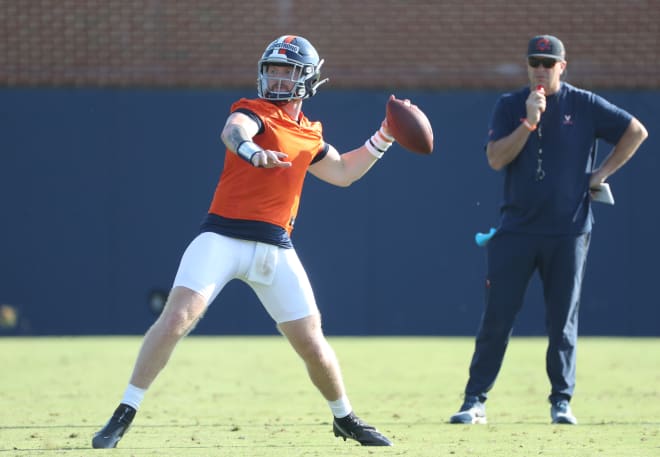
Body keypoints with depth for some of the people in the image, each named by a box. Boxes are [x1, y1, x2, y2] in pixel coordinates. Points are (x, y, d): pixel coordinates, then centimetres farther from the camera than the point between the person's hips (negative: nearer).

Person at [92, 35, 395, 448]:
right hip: (223, 238, -5)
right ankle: (125, 415, -12)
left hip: (275, 248, 5)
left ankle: (345, 419, 29)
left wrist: (382, 140, 21)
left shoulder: (310, 134, 16)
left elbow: (343, 173, 32)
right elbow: (233, 131, -28)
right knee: (177, 317, -19)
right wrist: (251, 151, -51)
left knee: (312, 342, 6)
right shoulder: (255, 112, -3)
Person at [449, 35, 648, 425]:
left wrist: (602, 172, 1)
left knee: (563, 321, 4)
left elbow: (636, 132, 7)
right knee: (497, 318, -3)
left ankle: (562, 401, 12)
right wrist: (529, 122, -17)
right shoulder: (510, 107, 4)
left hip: (568, 231, 0)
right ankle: (475, 401, 0)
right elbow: (496, 160, -7)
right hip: (517, 229, 0)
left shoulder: (586, 106, 2)